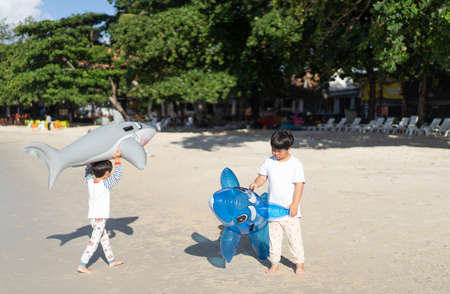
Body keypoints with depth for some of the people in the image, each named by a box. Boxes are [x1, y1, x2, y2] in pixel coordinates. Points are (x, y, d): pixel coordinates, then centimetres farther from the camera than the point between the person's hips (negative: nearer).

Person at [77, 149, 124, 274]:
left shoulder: (90, 181, -2)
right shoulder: (105, 184, -17)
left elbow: (88, 171, 17)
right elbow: (117, 175, -12)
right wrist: (117, 159, -11)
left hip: (92, 216, 7)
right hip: (100, 217, -7)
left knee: (104, 238, 19)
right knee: (93, 242, -1)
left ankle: (111, 260, 31)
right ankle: (82, 265, -1)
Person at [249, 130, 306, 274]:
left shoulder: (296, 164, -8)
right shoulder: (269, 162, 3)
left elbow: (299, 185, -10)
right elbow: (262, 176, 7)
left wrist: (295, 204, -17)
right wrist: (256, 183, -16)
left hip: (290, 209, -3)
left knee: (294, 237, 5)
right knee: (274, 236, 11)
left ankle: (299, 263, 20)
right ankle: (274, 263, 22)